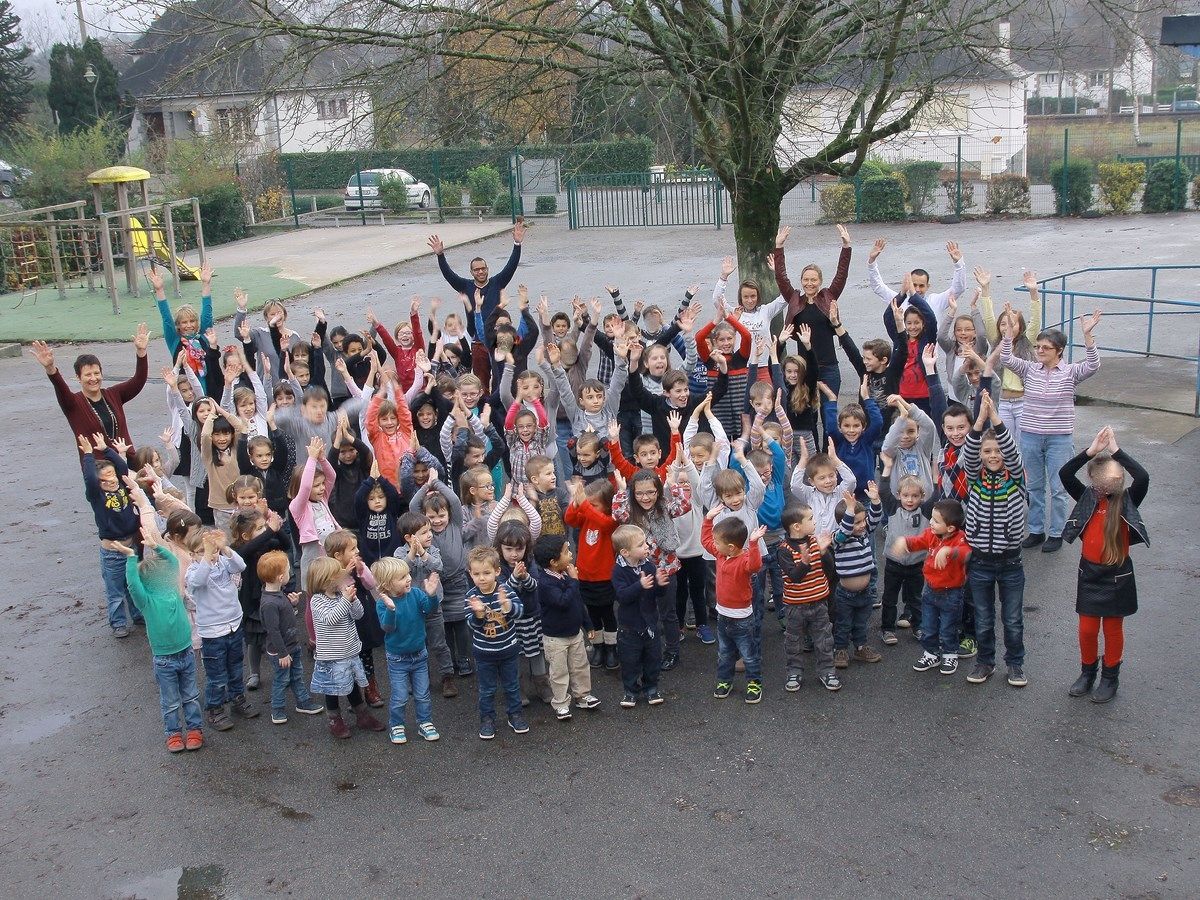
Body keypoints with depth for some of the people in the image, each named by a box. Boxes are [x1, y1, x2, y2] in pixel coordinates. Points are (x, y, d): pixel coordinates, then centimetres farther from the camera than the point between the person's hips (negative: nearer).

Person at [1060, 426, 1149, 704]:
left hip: (1117, 575, -2)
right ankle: (1088, 671, 33)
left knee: (1113, 629, 13)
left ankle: (1110, 677, 30)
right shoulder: (1088, 498, -6)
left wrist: (1115, 450, -27)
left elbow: (1143, 477, -29)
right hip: (1089, 573, 2)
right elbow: (1065, 474, -20)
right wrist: (1092, 450, -26)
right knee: (1087, 629, 11)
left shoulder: (1127, 501, -10)